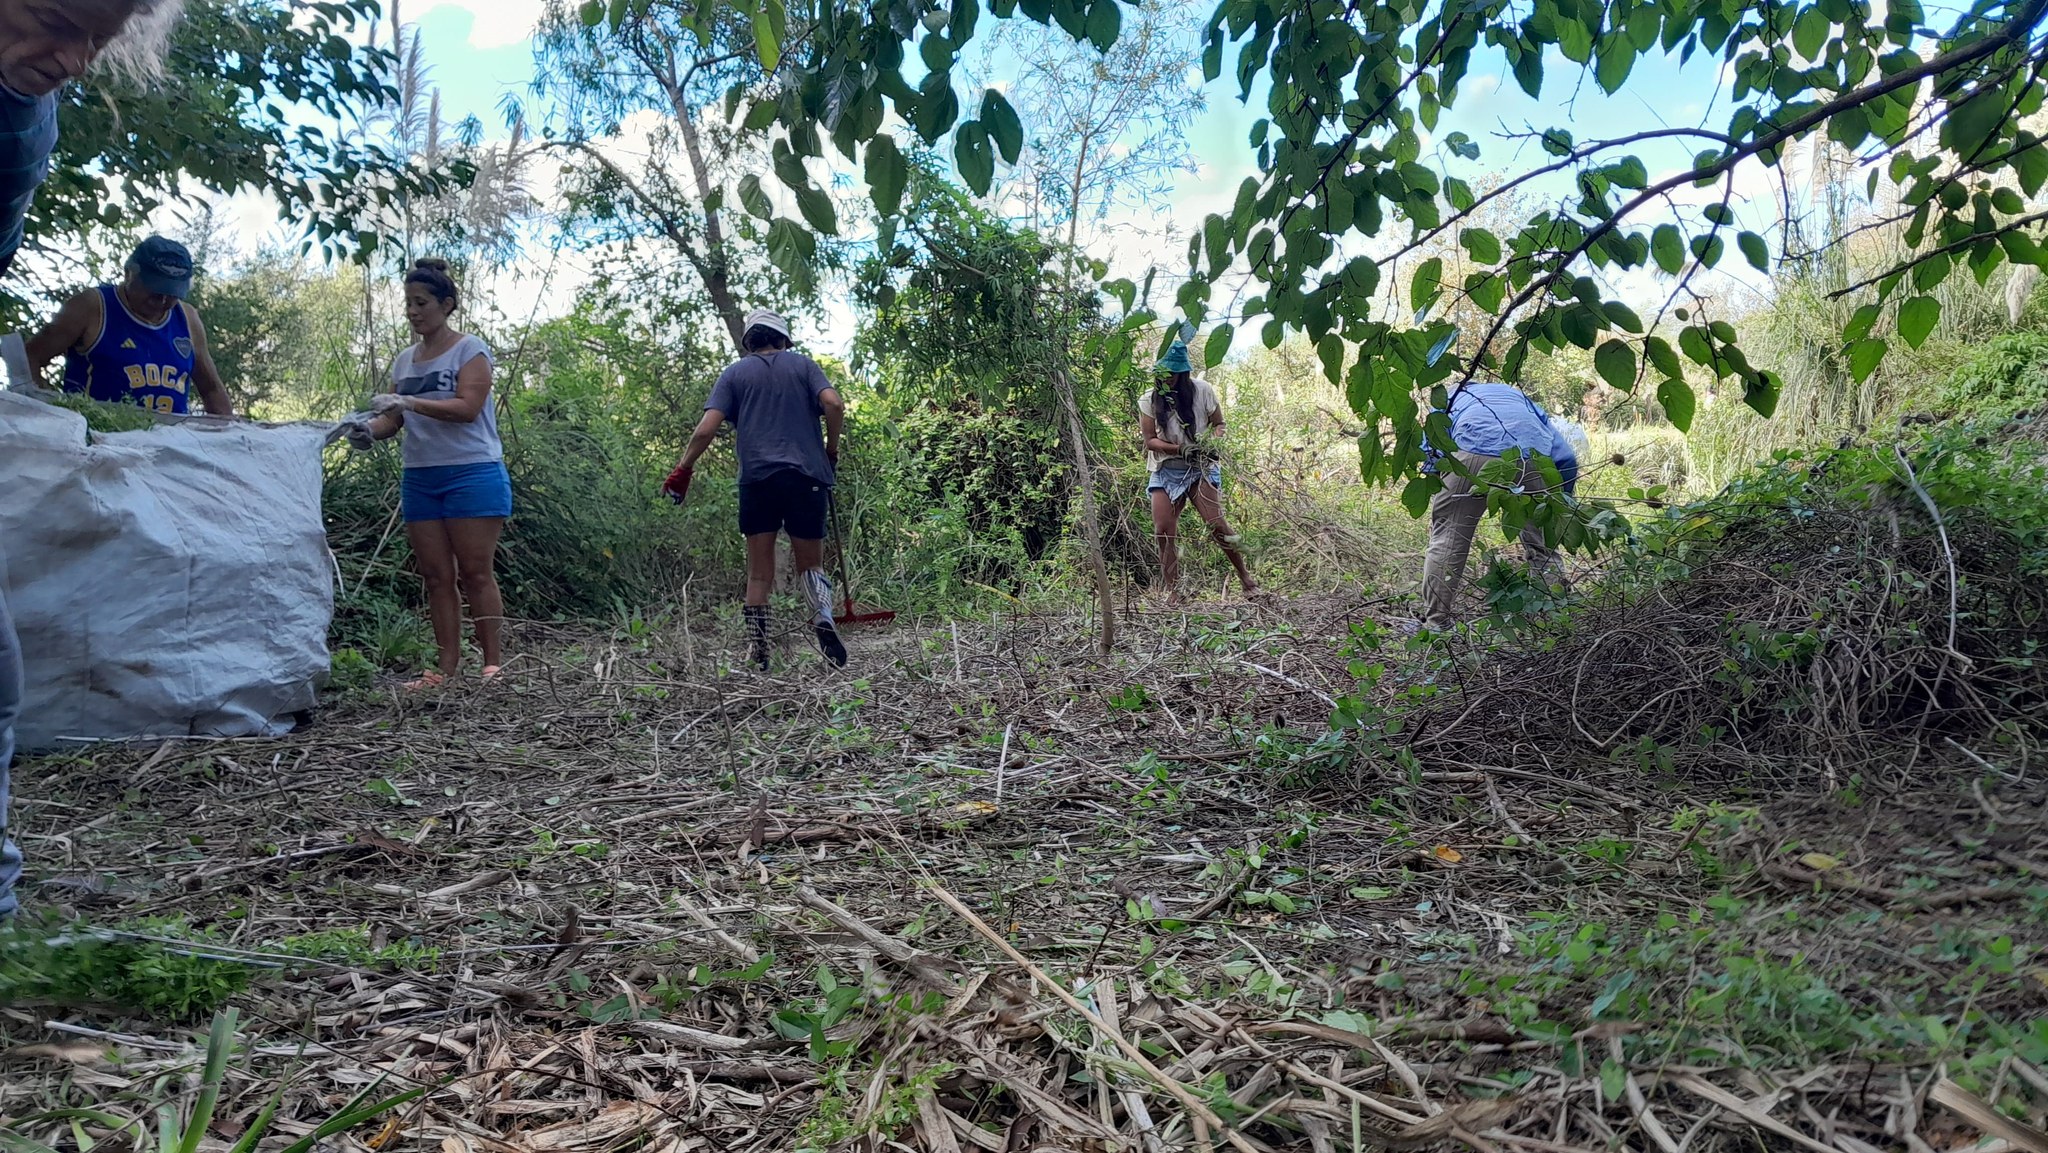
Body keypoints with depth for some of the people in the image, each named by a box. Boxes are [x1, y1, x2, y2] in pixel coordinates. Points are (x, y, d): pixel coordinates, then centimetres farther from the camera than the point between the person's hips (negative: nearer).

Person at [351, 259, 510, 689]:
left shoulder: (469, 349, -2)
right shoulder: (405, 360, 16)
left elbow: (467, 408, -15)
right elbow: (394, 419, 12)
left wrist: (409, 402, -24)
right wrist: (370, 429, -10)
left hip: (472, 473, -6)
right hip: (419, 478, 6)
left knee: (475, 573, -6)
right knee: (437, 576, 4)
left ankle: (494, 664, -1)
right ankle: (448, 666, 8)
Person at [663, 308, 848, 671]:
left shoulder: (735, 372, 13)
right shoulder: (803, 365, 14)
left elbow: (707, 428, 2)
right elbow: (833, 403, -4)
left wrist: (683, 470, 11)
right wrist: (831, 451, 8)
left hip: (757, 478, 0)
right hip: (808, 476, 0)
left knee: (760, 572, 7)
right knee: (811, 563, 8)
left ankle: (757, 649, 1)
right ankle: (822, 614, -22)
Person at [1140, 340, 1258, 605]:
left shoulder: (1202, 391, -3)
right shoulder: (1149, 400, -1)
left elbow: (1219, 425, 6)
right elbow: (1150, 441, -2)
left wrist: (1210, 441, -16)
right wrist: (1179, 448, -18)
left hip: (1201, 467, -2)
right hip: (1166, 471, 2)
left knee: (1216, 524, -15)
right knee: (1163, 531, -9)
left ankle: (1246, 577, 3)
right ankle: (1173, 593, -1)